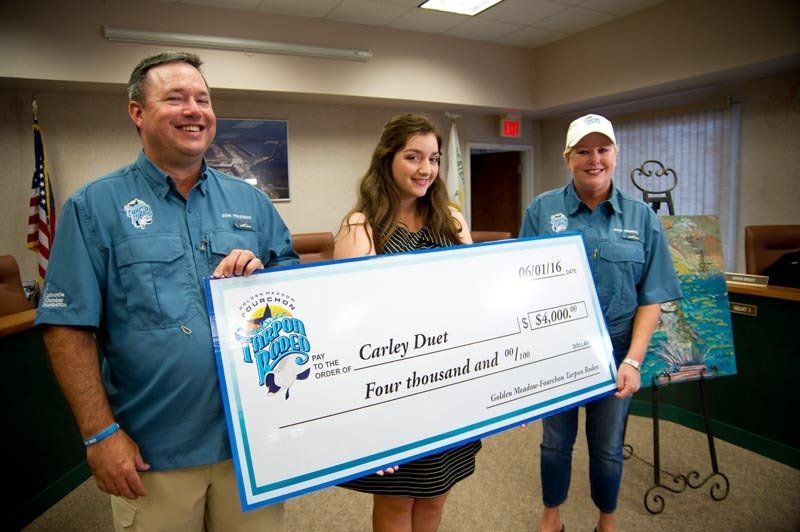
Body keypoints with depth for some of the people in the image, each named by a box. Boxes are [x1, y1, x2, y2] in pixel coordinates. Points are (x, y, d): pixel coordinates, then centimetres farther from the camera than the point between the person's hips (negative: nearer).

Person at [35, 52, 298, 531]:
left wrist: (262, 278, -13)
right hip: (151, 453, -2)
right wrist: (101, 433, -8)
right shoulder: (95, 206, -3)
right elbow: (68, 329, -5)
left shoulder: (251, 201, 6)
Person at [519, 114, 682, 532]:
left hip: (614, 355, 1)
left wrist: (633, 361, -9)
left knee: (608, 447, 17)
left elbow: (652, 297, -1)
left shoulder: (642, 217, -1)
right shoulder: (542, 211, -4)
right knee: (556, 441, 16)